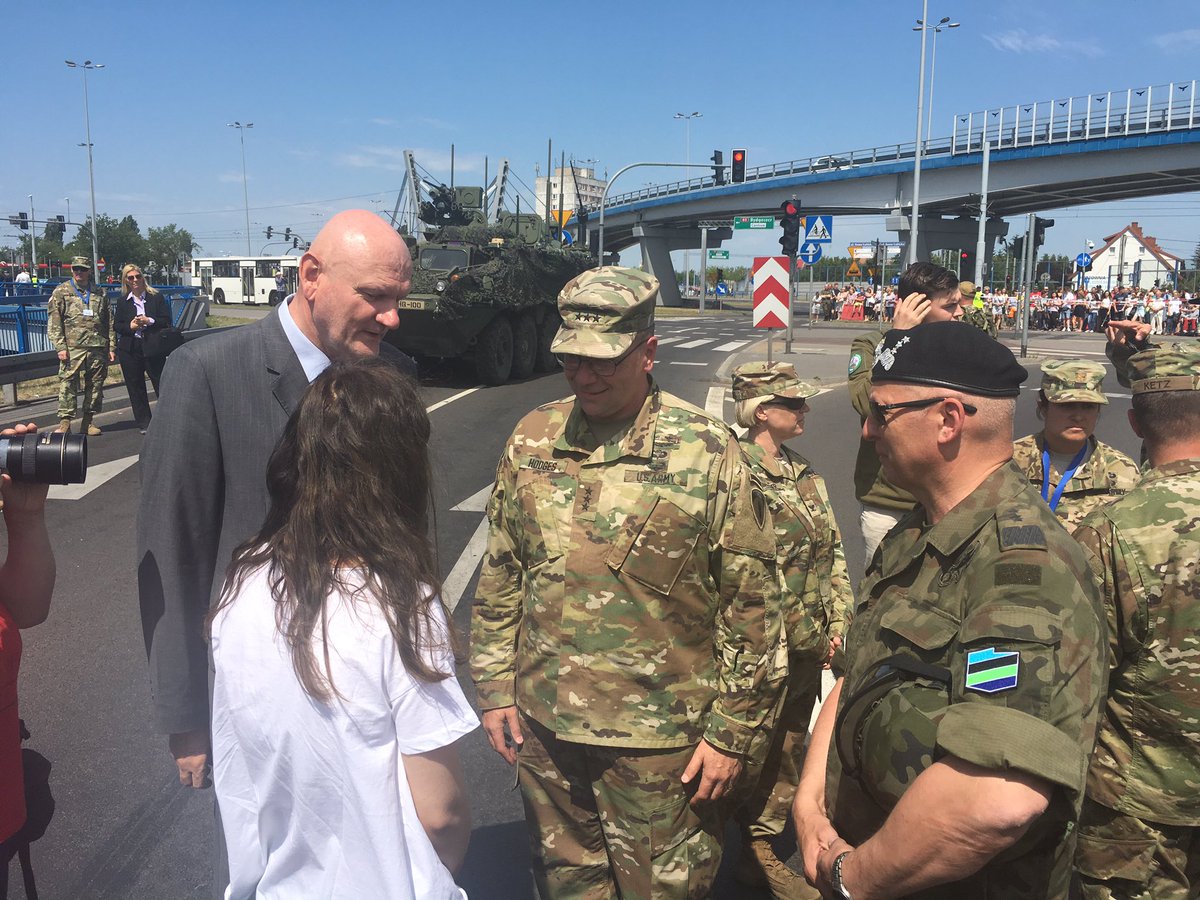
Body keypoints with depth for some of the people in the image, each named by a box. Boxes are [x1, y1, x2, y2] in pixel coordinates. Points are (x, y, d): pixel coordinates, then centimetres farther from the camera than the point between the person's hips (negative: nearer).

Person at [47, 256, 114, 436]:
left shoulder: (100, 293, 15)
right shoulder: (61, 292, 6)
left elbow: (110, 323, 15)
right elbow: (54, 323, 1)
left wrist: (112, 347, 8)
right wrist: (60, 347, -9)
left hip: (98, 348, 3)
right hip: (72, 348, -3)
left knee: (96, 384, 6)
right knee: (67, 384, -8)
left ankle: (88, 420, 16)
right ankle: (64, 422, -6)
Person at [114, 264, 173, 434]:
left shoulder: (156, 297, 3)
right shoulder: (122, 302, 8)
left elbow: (166, 321, -2)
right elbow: (116, 325, 8)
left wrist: (149, 321, -17)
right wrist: (130, 326, -11)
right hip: (129, 350, 2)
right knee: (135, 387, 6)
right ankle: (144, 423, 14)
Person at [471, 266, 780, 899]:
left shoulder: (708, 454, -12)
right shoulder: (531, 439, 0)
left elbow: (750, 606, -9)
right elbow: (500, 578, 8)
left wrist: (730, 731, -7)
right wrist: (495, 688, 8)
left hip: (659, 741, -4)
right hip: (544, 726, 4)